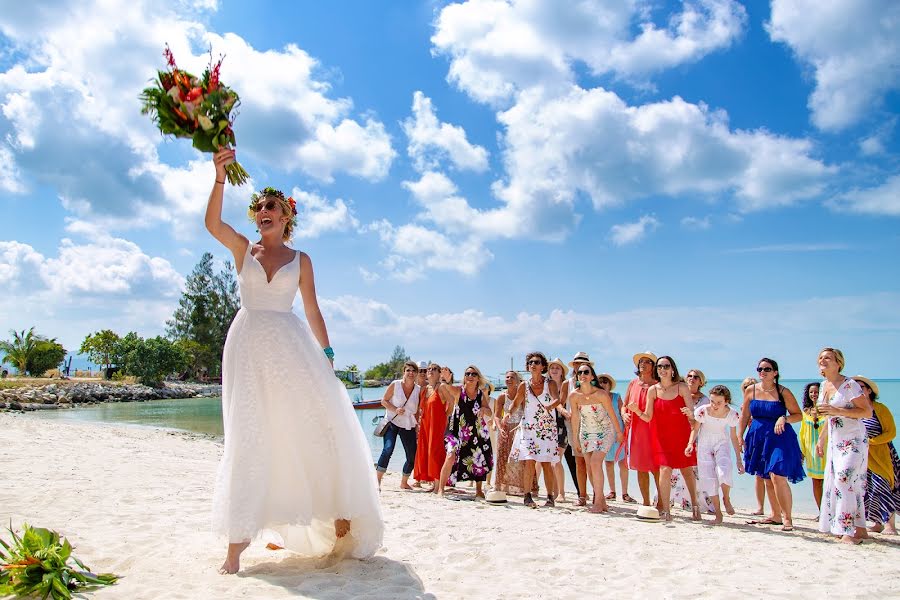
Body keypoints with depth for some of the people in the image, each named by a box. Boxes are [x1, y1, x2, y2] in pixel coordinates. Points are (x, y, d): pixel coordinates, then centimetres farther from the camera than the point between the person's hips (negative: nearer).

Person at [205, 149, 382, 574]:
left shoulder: (300, 260, 11)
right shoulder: (242, 249, 11)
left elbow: (313, 311, 8)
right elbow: (213, 223, -8)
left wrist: (326, 356, 1)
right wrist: (220, 177, -19)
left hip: (290, 346, 0)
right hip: (248, 346, 0)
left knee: (319, 425, -7)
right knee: (248, 439, -2)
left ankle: (340, 513, 10)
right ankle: (238, 537, 3)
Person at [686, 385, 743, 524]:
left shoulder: (732, 414, -16)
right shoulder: (702, 411, -22)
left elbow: (733, 437, -3)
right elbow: (695, 429, -6)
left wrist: (739, 460, 2)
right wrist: (690, 443, -25)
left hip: (722, 443, 0)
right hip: (704, 446, 0)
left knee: (724, 472, -24)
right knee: (709, 478, -3)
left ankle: (726, 499, 6)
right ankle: (718, 514, 11)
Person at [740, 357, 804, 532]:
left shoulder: (783, 392, -6)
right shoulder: (751, 390, 5)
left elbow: (798, 415, -1)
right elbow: (745, 415, 13)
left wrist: (784, 419, -20)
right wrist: (740, 436, 12)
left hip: (779, 438, -5)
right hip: (758, 437, 5)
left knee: (778, 477, -15)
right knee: (767, 479, 11)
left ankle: (787, 518, -3)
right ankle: (776, 515, 24)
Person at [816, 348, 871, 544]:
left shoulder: (849, 385, -14)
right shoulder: (824, 386, 10)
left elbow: (868, 412, -17)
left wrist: (837, 411, -26)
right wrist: (822, 440, 21)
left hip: (853, 441, -8)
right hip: (835, 442, 8)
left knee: (844, 481, -15)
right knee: (832, 482, 7)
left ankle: (850, 531, -9)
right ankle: (859, 529, 17)